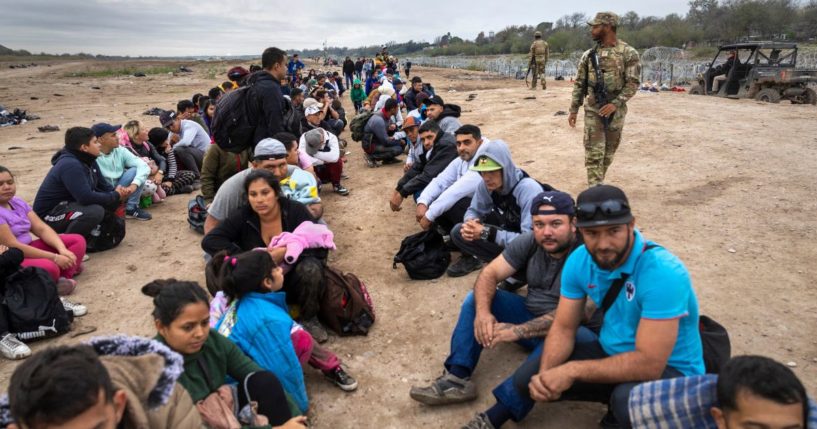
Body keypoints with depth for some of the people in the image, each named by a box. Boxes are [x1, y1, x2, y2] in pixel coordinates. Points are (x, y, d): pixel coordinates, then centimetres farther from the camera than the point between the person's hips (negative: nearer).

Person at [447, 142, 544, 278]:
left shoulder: (528, 189, -31)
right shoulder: (486, 185, -12)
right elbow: (474, 210, 4)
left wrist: (487, 233, -35)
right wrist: (469, 223, -22)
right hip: (506, 236, 5)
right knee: (459, 232, -12)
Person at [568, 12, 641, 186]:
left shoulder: (628, 53, -5)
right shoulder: (589, 55, 4)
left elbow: (633, 82, -9)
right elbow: (579, 84, 8)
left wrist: (615, 103, -20)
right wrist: (573, 110, 4)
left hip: (615, 110, -1)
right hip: (593, 110, 1)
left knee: (608, 152, 11)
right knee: (594, 153, -7)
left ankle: (598, 186, 27)